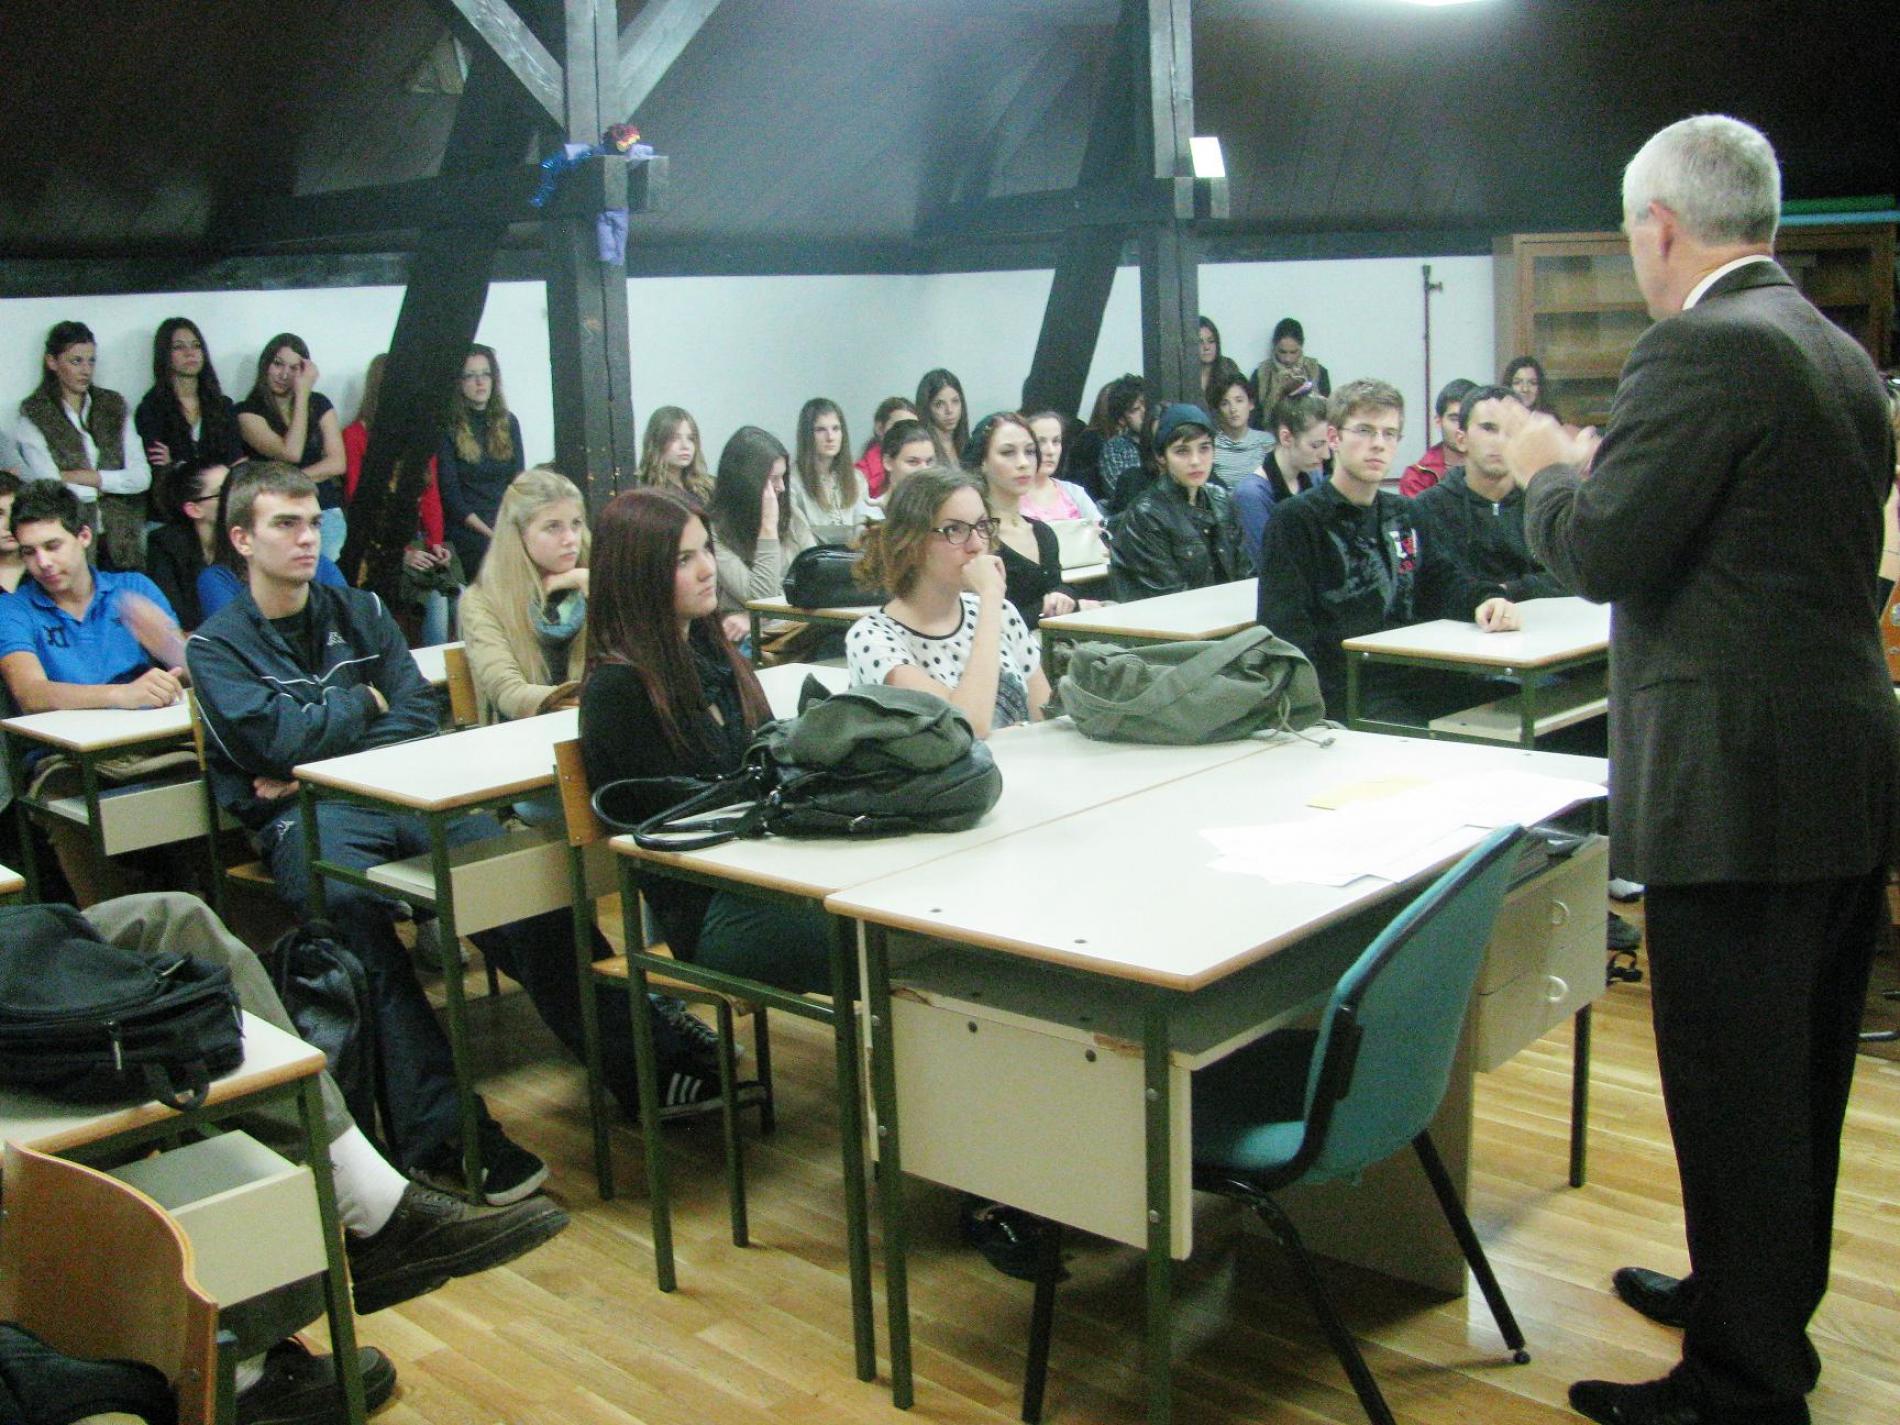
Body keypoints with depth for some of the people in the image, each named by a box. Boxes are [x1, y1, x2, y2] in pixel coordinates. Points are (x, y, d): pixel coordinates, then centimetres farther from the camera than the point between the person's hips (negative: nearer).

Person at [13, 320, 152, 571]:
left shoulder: (113, 405, 11)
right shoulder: (34, 416, 1)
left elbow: (142, 477, 1)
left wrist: (83, 477, -7)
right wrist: (109, 483, 1)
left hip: (122, 541, 3)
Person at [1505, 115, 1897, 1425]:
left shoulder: (1704, 347, -15)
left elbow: (1602, 551, -19)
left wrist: (1548, 469, 2)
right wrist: (1599, 469, 22)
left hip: (1738, 784, -10)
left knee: (1733, 1091, 1)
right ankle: (1769, 1304, 40)